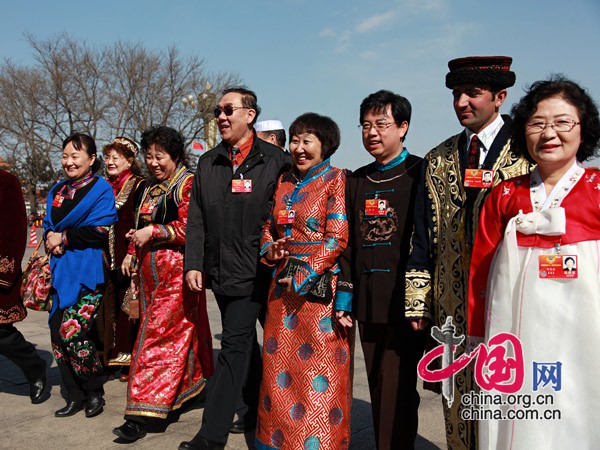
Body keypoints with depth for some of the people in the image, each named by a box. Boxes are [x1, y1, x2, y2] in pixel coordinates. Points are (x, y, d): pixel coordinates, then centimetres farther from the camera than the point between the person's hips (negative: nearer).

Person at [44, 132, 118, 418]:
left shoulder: (101, 189, -3)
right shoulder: (57, 191, 17)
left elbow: (101, 231, -14)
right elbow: (48, 226, 15)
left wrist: (64, 238, -11)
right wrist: (51, 240, -7)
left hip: (88, 272, -7)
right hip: (60, 271, 7)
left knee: (72, 331, -13)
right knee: (57, 332, 4)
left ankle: (94, 393, 8)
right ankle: (75, 396, 19)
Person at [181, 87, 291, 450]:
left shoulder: (276, 161, -4)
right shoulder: (208, 163, 11)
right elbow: (197, 220, 11)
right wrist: (194, 264, 4)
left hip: (253, 271, -5)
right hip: (219, 270, 6)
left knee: (234, 345, -6)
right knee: (245, 342, 17)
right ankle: (252, 412, 32)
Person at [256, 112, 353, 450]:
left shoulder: (337, 180, -4)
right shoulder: (284, 181, 14)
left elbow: (338, 237, -12)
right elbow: (269, 227, 20)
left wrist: (304, 275, -15)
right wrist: (271, 250, -2)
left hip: (322, 287, -6)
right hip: (284, 284, 6)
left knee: (321, 369, -2)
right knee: (280, 364, 10)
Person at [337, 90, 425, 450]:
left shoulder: (419, 173, -3)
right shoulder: (357, 181, 15)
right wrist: (345, 293, 10)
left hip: (404, 300, -6)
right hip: (367, 303, 6)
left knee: (398, 391, -3)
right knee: (378, 390, 13)